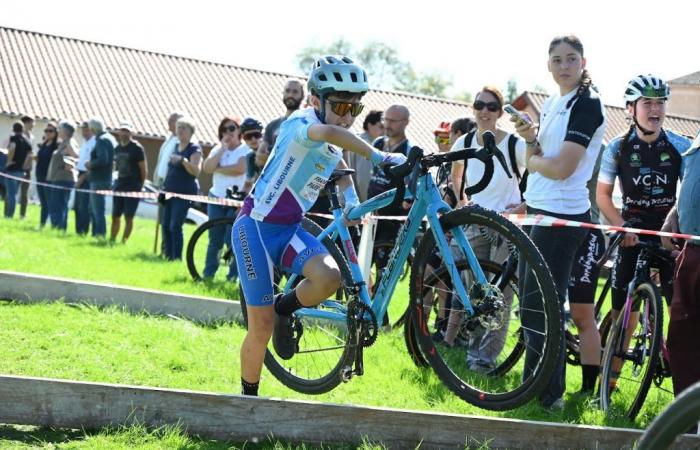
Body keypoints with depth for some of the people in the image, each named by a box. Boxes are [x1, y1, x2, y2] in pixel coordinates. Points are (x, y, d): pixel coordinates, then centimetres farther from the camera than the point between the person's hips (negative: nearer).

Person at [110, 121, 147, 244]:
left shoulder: (137, 148, -6)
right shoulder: (117, 148, 12)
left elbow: (144, 169, -6)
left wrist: (139, 186, -4)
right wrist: (117, 180, 11)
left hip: (132, 188, -6)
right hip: (119, 186, 6)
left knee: (128, 217, -5)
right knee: (115, 216, 9)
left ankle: (124, 241, -2)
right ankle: (112, 240, 16)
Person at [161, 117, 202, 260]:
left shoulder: (194, 149, -7)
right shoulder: (176, 146, 15)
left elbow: (196, 171, -20)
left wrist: (183, 160, -35)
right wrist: (164, 185, 19)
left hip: (185, 193, -8)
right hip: (170, 191, 8)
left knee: (175, 226, -13)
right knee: (165, 225, 5)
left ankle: (177, 258, -8)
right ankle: (168, 255, 12)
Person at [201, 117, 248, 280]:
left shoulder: (245, 150, -2)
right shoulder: (217, 149, 13)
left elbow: (240, 169, -21)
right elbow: (207, 168, -4)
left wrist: (218, 169, -8)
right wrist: (223, 149, -7)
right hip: (216, 199, 5)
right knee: (215, 239, 6)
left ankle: (233, 275, -1)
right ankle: (208, 273, 12)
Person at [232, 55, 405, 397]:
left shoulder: (335, 145, 7)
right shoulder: (300, 124, -18)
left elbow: (340, 168, 28)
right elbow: (329, 132, -42)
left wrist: (350, 198, 7)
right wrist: (379, 157, -44)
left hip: (289, 229, 7)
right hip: (255, 227, -7)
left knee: (329, 276, -24)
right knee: (262, 326, -4)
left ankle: (284, 309, 6)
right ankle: (249, 396, 17)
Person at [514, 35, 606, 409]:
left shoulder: (587, 104, -12)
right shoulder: (552, 103, 15)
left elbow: (561, 168, -20)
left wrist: (533, 159, -2)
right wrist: (530, 138, -4)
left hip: (562, 216, -9)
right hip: (539, 210, 9)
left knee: (541, 307, -6)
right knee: (531, 304, 16)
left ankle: (547, 395, 3)